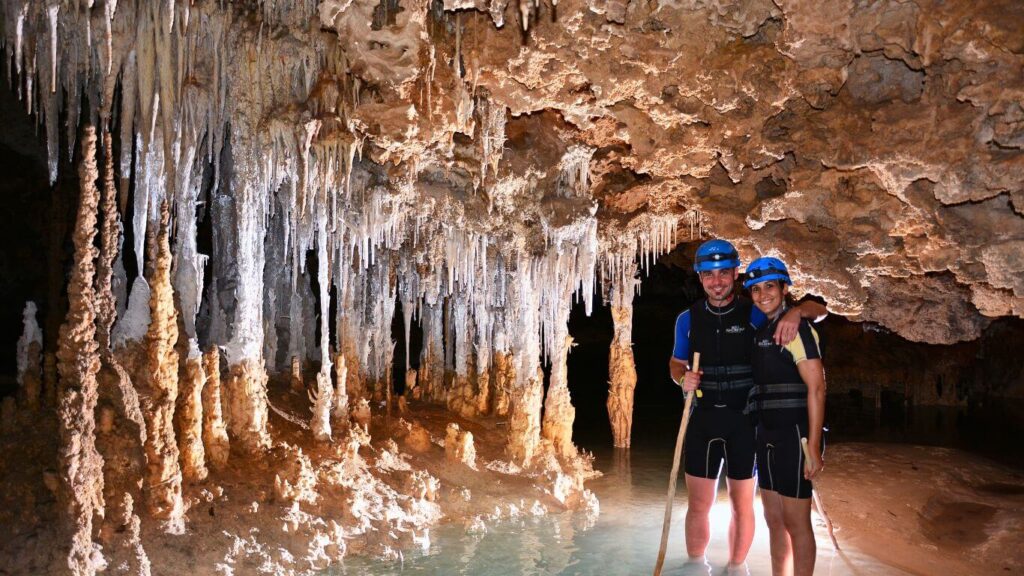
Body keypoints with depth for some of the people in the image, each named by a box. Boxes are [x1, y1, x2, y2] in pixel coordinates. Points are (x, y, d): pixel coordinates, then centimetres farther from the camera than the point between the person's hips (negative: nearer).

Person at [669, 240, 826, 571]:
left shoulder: (755, 315, -3)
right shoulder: (688, 319, 3)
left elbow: (819, 310, -1)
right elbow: (676, 363, 17)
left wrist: (796, 312, -24)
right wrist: (682, 379, -6)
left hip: (745, 420, -1)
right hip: (703, 418, 1)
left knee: (742, 504, 9)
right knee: (698, 504, 6)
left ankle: (736, 567, 27)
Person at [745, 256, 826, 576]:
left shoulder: (797, 328, -11)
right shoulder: (761, 331, 13)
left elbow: (816, 388, -16)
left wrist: (813, 447, -20)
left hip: (794, 435, -8)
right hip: (768, 436, 8)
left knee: (796, 522, -1)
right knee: (774, 520, 14)